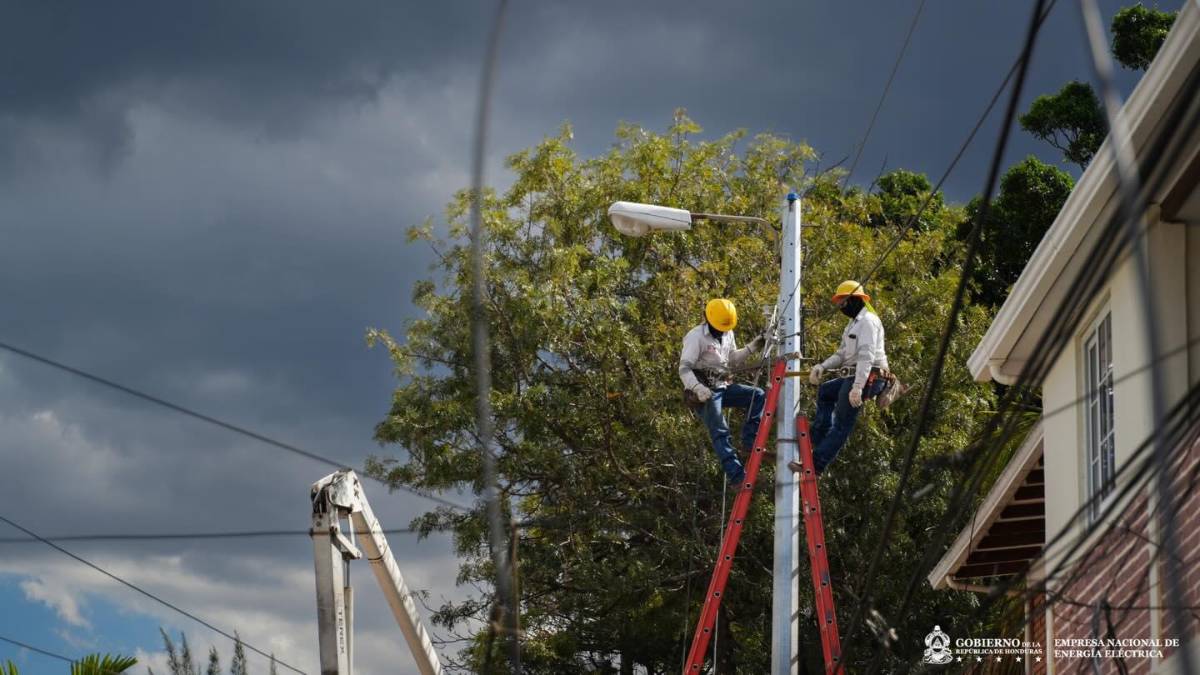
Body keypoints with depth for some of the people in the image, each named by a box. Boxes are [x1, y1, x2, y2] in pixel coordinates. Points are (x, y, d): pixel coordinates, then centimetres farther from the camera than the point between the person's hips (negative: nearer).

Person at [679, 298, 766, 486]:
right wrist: (698, 389, -33)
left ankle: (750, 442, -8)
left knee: (757, 395, -7)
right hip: (705, 391, -8)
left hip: (723, 386, 8)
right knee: (720, 431, -18)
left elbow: (732, 360, 26)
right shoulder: (696, 337, -12)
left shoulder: (728, 334, 13)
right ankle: (738, 475, -25)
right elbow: (684, 369, -17)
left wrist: (751, 348, 10)